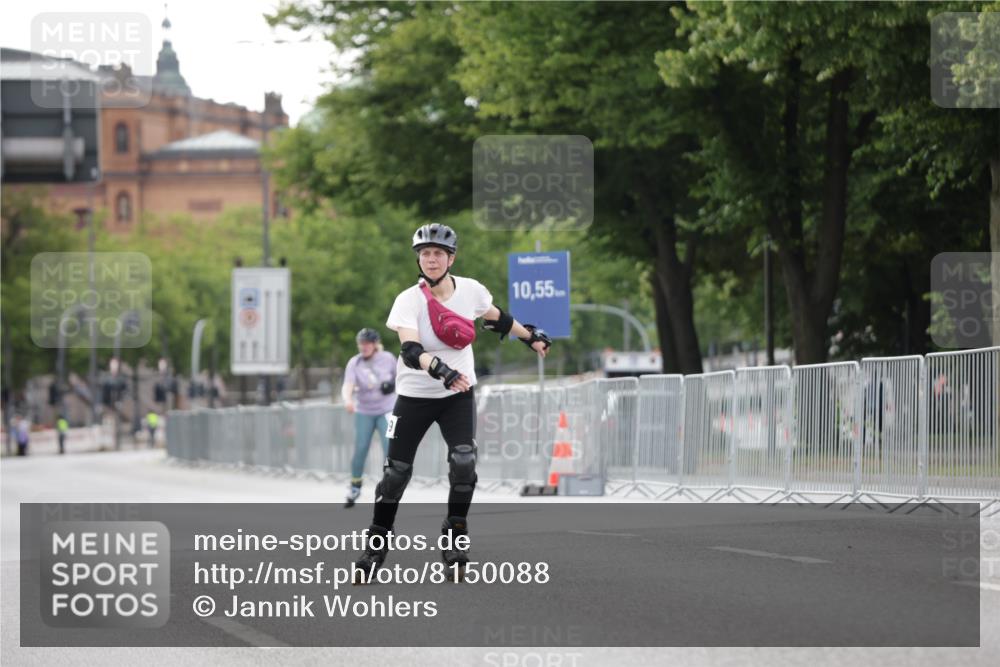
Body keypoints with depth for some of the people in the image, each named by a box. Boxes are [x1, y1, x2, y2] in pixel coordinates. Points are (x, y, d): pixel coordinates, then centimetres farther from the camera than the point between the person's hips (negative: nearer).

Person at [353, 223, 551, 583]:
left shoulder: (471, 290, -9)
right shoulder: (409, 300, -19)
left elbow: (495, 317, 14)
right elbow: (410, 350, -33)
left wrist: (531, 336, 25)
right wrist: (439, 369, -51)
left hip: (458, 393, 2)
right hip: (415, 394, -2)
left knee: (464, 462, -17)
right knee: (396, 472, 0)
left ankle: (454, 540, 0)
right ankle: (375, 547, 16)